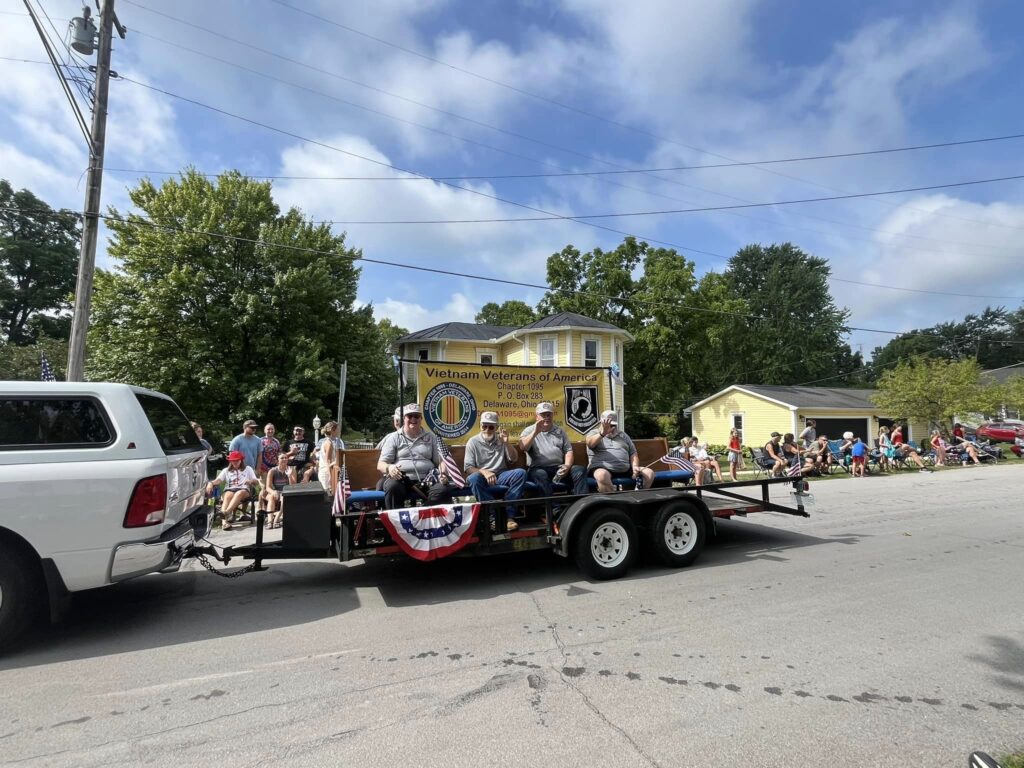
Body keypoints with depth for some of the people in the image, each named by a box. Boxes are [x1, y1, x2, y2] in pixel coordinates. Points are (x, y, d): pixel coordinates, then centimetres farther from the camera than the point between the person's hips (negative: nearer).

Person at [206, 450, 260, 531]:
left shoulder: (248, 469, 24)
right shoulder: (226, 470, 27)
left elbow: (257, 482, 16)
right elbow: (218, 480, 9)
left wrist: (251, 481, -8)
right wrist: (211, 483, -14)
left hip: (244, 490, -1)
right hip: (230, 489, 1)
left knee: (239, 493, -38)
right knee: (228, 496, -37)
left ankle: (225, 513, -60)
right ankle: (224, 521, -55)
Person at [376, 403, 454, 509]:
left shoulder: (430, 437, 23)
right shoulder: (394, 438, 15)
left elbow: (439, 460, 19)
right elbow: (380, 464, 8)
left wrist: (443, 472, -6)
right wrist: (389, 467, -18)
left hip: (427, 480, 1)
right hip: (401, 479, -1)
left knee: (444, 489, -31)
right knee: (392, 487, -37)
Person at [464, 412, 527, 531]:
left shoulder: (501, 439, 12)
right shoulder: (473, 442, 3)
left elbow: (514, 459, 4)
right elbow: (468, 468, -5)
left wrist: (506, 443, -11)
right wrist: (483, 471, -25)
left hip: (501, 476, 3)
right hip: (483, 477, -2)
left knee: (521, 473, -24)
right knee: (474, 478, -36)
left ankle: (508, 514, -28)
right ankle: (492, 515, -30)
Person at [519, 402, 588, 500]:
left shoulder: (560, 431, 19)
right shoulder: (529, 430, 8)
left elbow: (568, 450, 12)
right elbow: (522, 448, -10)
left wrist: (567, 465, -8)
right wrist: (535, 432, -20)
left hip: (559, 468, 4)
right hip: (538, 468, -3)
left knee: (580, 470, -21)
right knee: (540, 475, -38)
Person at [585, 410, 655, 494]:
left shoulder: (623, 435, 24)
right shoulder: (594, 433, 8)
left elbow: (633, 453, 19)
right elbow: (590, 443, -16)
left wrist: (635, 467, -2)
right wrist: (603, 433, -36)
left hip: (625, 470, 5)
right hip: (602, 468, -5)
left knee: (649, 472, -9)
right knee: (602, 475, -39)